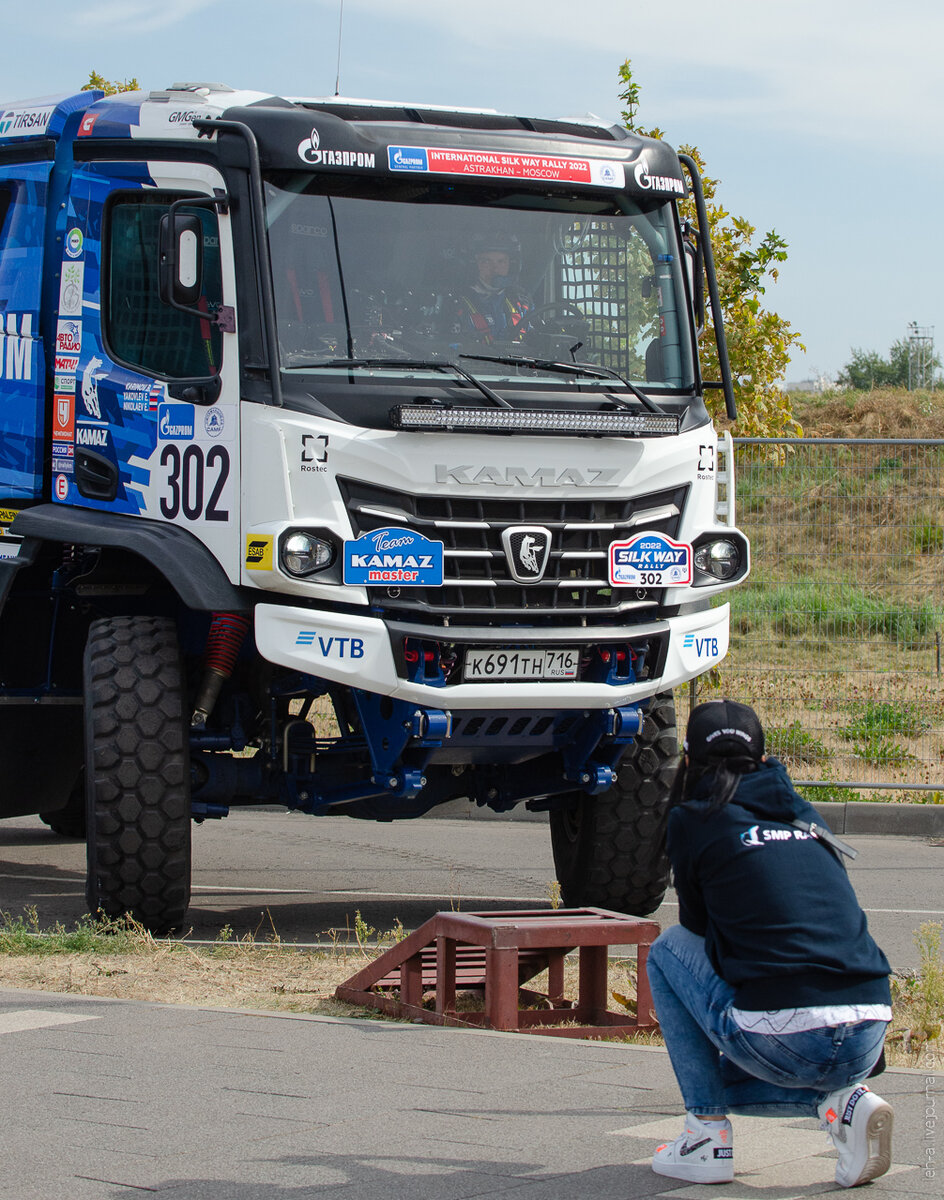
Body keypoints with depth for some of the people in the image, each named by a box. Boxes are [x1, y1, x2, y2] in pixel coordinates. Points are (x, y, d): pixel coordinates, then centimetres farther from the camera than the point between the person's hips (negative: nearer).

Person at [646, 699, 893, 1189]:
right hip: (867, 1044, 6)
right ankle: (843, 1102, 6)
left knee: (668, 949, 22)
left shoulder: (692, 820, 6)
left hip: (781, 1039, -6)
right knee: (729, 1075, 34)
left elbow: (698, 928, 18)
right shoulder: (805, 817, 21)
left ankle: (706, 1133, 13)